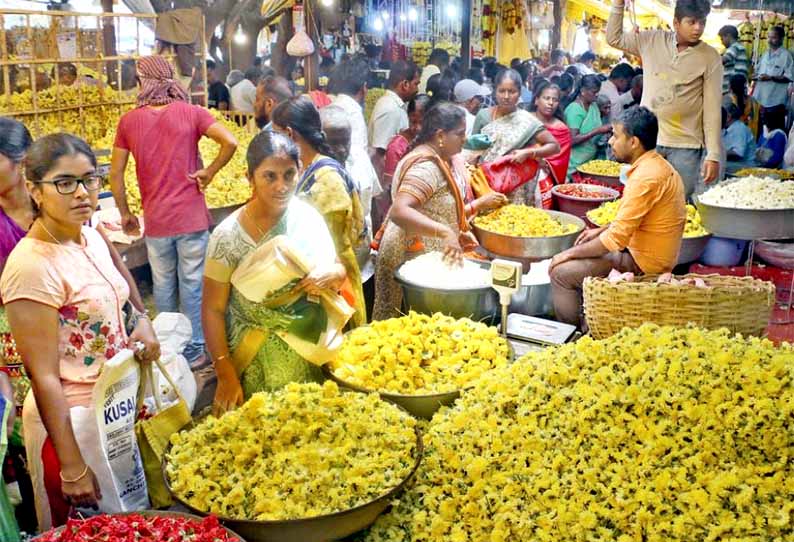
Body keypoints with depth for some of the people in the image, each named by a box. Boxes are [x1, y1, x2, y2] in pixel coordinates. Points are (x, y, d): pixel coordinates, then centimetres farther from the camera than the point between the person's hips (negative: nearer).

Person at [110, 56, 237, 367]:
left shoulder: (128, 121, -1)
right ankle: (194, 350, 18)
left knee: (163, 286, 15)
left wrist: (125, 214, 14)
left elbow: (115, 174, 2)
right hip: (191, 217, -1)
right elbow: (230, 142, -16)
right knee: (192, 284, 7)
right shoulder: (190, 113, -5)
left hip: (155, 221, 2)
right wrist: (209, 173, -3)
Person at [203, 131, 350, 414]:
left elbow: (339, 270, 7)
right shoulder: (228, 236, -18)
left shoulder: (308, 217, -6)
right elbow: (213, 309, -12)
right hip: (257, 363, -3)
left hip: (312, 353, 4)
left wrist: (331, 274, -16)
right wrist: (225, 375, -16)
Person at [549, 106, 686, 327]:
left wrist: (571, 252, -14)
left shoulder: (646, 177, -24)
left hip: (643, 264, -10)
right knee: (577, 259, 20)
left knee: (561, 272, -10)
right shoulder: (659, 166, 7)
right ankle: (583, 324, 23)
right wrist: (602, 230, 14)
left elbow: (617, 238, -24)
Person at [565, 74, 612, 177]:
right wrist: (598, 131, -23)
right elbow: (573, 139, -22)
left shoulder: (594, 105, 8)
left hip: (591, 160, 7)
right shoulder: (574, 109, -15)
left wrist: (606, 129, -4)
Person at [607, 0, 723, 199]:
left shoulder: (710, 58, -4)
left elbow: (712, 110, -5)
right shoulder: (652, 40, 3)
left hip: (686, 146, -2)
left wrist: (713, 155, -8)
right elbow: (614, 38, 12)